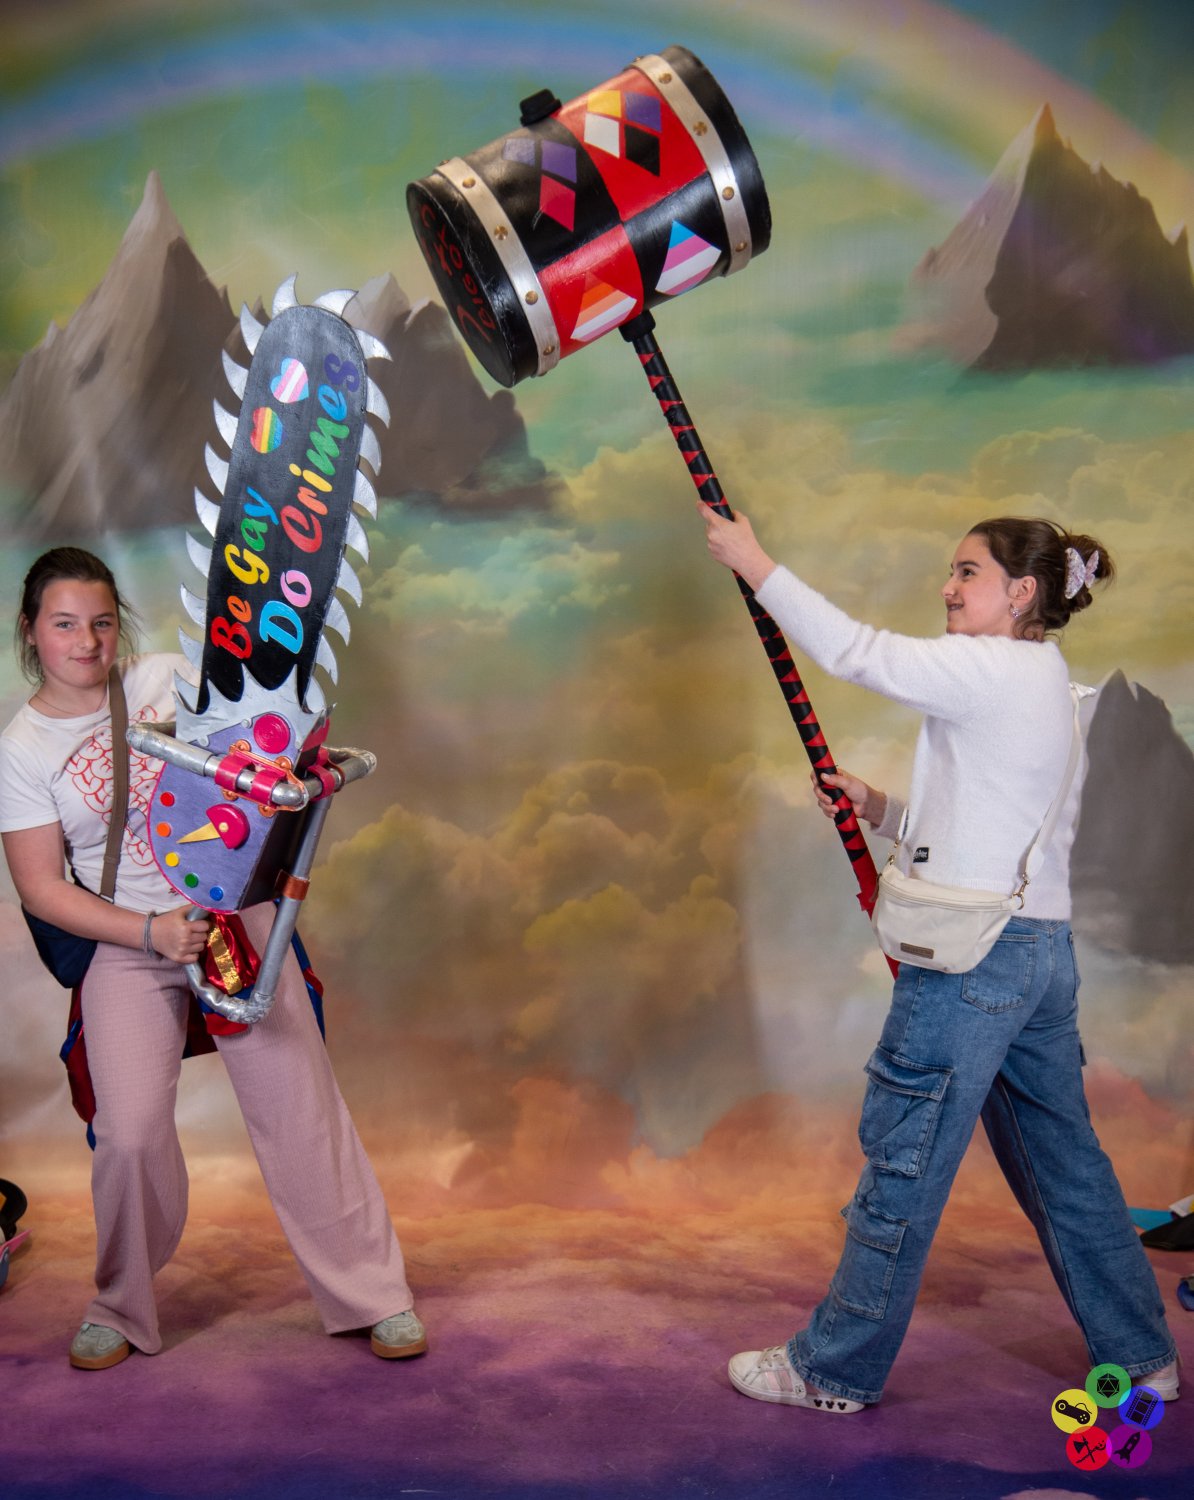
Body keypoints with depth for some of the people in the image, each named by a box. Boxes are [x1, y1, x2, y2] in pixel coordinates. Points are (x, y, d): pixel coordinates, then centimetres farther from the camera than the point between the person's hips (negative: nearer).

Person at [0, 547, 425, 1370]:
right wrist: (151, 930, -18)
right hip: (129, 944, -1)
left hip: (238, 913, 1)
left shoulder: (166, 676, 1)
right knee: (131, 1133, -11)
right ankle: (121, 1309, 16)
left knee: (299, 1103, -1)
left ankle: (373, 1294, 11)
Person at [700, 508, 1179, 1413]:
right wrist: (881, 810, 13)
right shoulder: (1047, 687, 17)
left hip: (976, 956, -10)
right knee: (1064, 1162, 19)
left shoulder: (998, 670, -13)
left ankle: (836, 1371, 15)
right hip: (1042, 948, 10)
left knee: (903, 1164, 2)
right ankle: (1140, 1357, 31)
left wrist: (754, 562, -10)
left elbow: (856, 652, -18)